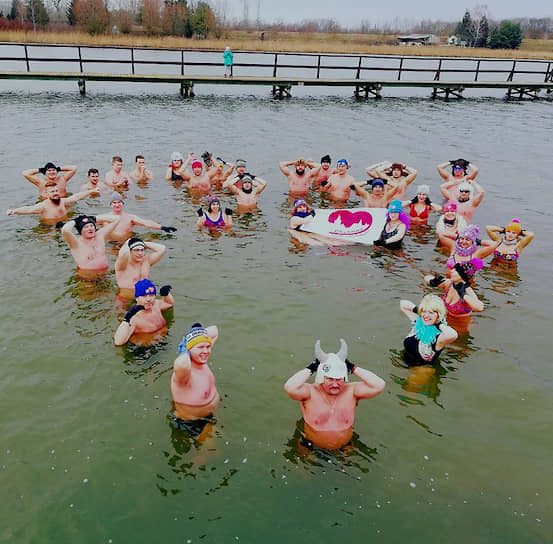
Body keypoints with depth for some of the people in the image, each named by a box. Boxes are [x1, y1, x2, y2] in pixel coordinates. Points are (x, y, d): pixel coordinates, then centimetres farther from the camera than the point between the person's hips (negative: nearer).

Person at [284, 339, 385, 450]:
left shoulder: (351, 392, -5)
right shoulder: (311, 392, -12)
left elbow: (379, 385, -17)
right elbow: (289, 388, -32)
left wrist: (353, 368, -13)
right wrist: (310, 369, -20)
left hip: (345, 447, 2)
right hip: (313, 448, -2)